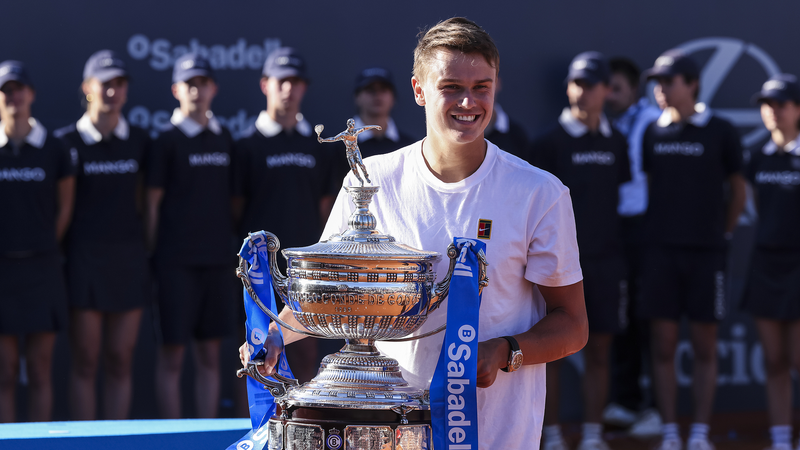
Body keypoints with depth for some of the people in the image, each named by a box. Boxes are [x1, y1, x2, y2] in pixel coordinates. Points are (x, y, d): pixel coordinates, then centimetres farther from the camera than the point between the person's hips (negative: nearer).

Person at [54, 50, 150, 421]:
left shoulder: (139, 143, 9)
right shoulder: (67, 142, 0)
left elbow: (145, 201, 13)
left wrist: (148, 248, 5)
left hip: (129, 260, 3)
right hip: (83, 260, -3)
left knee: (120, 362, 4)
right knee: (85, 362, -1)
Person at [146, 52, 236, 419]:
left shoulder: (224, 139, 12)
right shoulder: (168, 141, -2)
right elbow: (152, 203, -3)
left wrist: (231, 249, 10)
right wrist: (152, 256, -6)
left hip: (219, 261, 5)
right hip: (177, 263, -4)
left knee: (210, 356, 7)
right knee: (172, 356, -2)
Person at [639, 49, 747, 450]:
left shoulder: (719, 132, 0)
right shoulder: (652, 133, 7)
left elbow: (738, 191, 8)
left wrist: (722, 234, 6)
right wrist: (657, 231, 8)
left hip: (706, 252, -2)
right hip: (661, 251, 2)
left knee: (704, 348, 1)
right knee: (663, 346, 1)